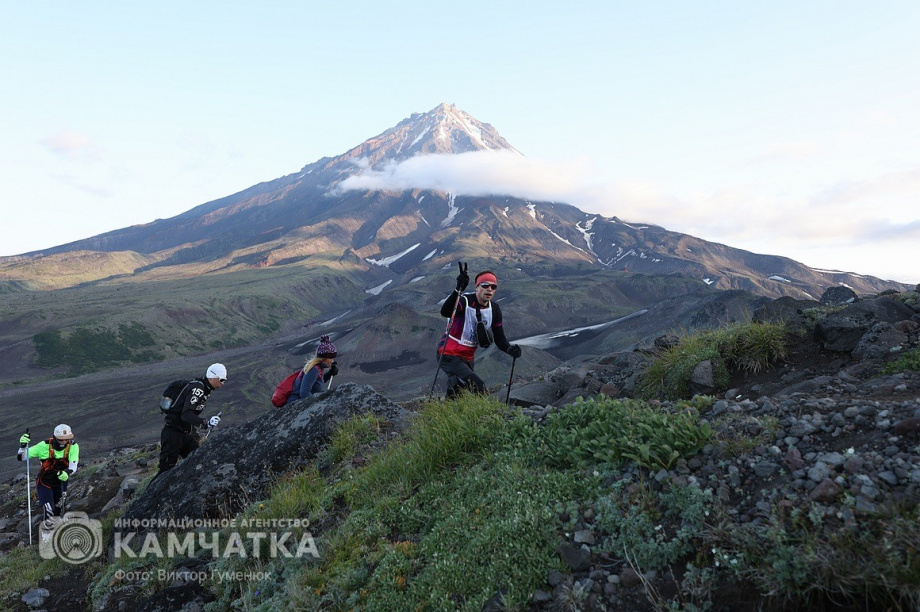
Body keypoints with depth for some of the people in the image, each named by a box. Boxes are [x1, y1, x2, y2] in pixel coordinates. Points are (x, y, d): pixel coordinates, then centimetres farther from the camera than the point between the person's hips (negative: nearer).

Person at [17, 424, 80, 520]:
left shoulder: (73, 447, -20)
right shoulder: (45, 446, -23)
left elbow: (73, 466, -24)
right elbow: (21, 457, -17)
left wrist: (67, 473, -46)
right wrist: (23, 445, -37)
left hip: (61, 482, 3)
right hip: (44, 483, -3)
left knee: (58, 511, 21)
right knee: (49, 512, -13)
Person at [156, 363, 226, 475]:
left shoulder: (205, 389, 9)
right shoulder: (197, 388, -21)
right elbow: (186, 414, -32)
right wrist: (206, 423, -44)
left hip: (187, 433, 9)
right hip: (173, 433, -9)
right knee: (166, 470, -5)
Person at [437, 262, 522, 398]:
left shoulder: (494, 310, 0)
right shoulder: (465, 301, -21)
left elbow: (499, 338, 3)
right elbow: (445, 312, -43)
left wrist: (509, 349, -20)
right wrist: (459, 289, -57)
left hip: (467, 358, 8)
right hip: (449, 355, -8)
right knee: (479, 388, -25)